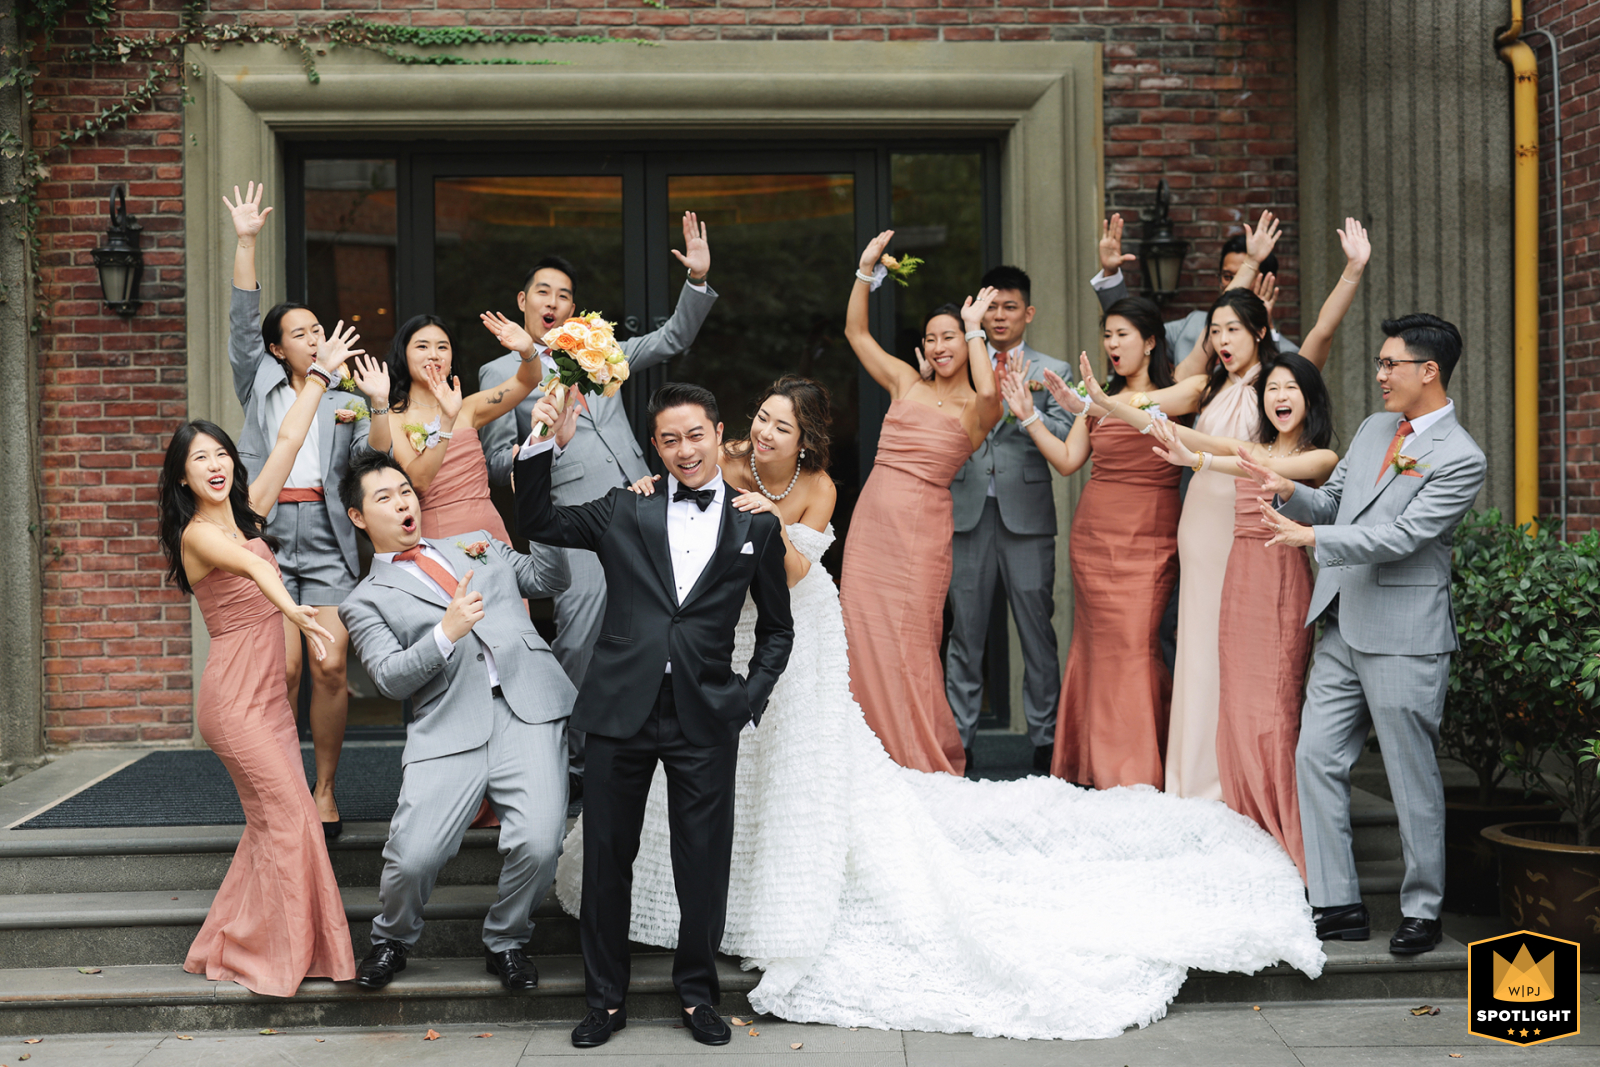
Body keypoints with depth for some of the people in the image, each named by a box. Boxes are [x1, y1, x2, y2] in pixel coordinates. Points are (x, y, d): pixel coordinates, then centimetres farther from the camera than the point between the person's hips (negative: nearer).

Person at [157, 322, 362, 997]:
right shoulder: (197, 534, -12)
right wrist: (291, 608, -52)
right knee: (289, 815, -8)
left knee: (271, 824, 7)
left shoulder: (248, 513, 10)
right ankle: (270, 957, 2)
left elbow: (287, 440, 13)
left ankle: (231, 947, 17)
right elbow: (251, 564, -33)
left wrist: (321, 373, 17)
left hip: (269, 692, 8)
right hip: (234, 693, -8)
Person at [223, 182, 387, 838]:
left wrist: (378, 409, -11)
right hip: (267, 535, -1)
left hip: (328, 541, 1)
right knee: (282, 668, -9)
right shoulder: (260, 385, 15)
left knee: (330, 666, -8)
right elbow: (242, 321, 3)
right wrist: (246, 241, -4)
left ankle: (325, 789, 6)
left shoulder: (343, 400, 17)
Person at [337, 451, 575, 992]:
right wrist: (447, 633, -14)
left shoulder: (478, 544, 27)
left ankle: (504, 943, 13)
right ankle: (393, 940, 19)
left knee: (538, 844, -17)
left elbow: (549, 578, 22)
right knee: (413, 855, -16)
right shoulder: (366, 599, 14)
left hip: (528, 709, 2)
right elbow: (391, 678, 1)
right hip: (450, 726, -2)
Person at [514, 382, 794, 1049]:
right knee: (606, 858, 7)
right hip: (622, 711, 1)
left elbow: (776, 628, 14)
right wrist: (543, 443, 0)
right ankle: (606, 999, 23)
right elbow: (539, 523, 12)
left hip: (706, 719, 0)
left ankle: (698, 994, 26)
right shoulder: (624, 513, 9)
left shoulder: (756, 527, 8)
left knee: (704, 865, 6)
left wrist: (752, 695, 0)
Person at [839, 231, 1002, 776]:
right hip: (871, 520, 5)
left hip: (920, 528, -5)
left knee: (908, 646, -1)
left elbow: (989, 392, -25)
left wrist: (973, 327, -13)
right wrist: (866, 270, 3)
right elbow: (856, 331, 14)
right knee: (863, 637, 5)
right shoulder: (906, 383, 12)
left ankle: (927, 763, 15)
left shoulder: (975, 408, -1)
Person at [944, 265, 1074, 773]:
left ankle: (1046, 739, 11)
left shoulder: (1052, 372, 8)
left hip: (1027, 515, -1)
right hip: (969, 513, 2)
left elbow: (1065, 439, -4)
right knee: (965, 632, 6)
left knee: (1037, 631, 2)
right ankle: (958, 738, 12)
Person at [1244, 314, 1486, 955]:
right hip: (1343, 630, 8)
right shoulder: (1374, 428, 13)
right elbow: (1334, 504, 17)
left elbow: (1401, 536, -19)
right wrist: (1290, 493, -3)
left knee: (1412, 778, 3)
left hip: (1404, 640, -8)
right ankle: (1339, 905, 14)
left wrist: (1311, 537, -24)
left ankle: (1422, 912, 19)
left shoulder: (1460, 458, -12)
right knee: (1316, 760, 6)